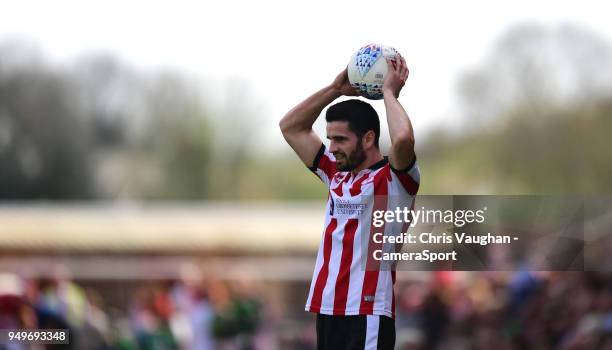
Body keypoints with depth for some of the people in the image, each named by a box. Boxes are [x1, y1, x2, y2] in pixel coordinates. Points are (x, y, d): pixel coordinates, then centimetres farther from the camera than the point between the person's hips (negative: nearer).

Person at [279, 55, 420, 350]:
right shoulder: (337, 175, 16)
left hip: (367, 315, -8)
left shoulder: (394, 178, -5)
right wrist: (336, 89, 13)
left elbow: (403, 139, -28)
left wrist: (389, 92, -11)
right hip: (328, 311, 8)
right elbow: (290, 127, 21)